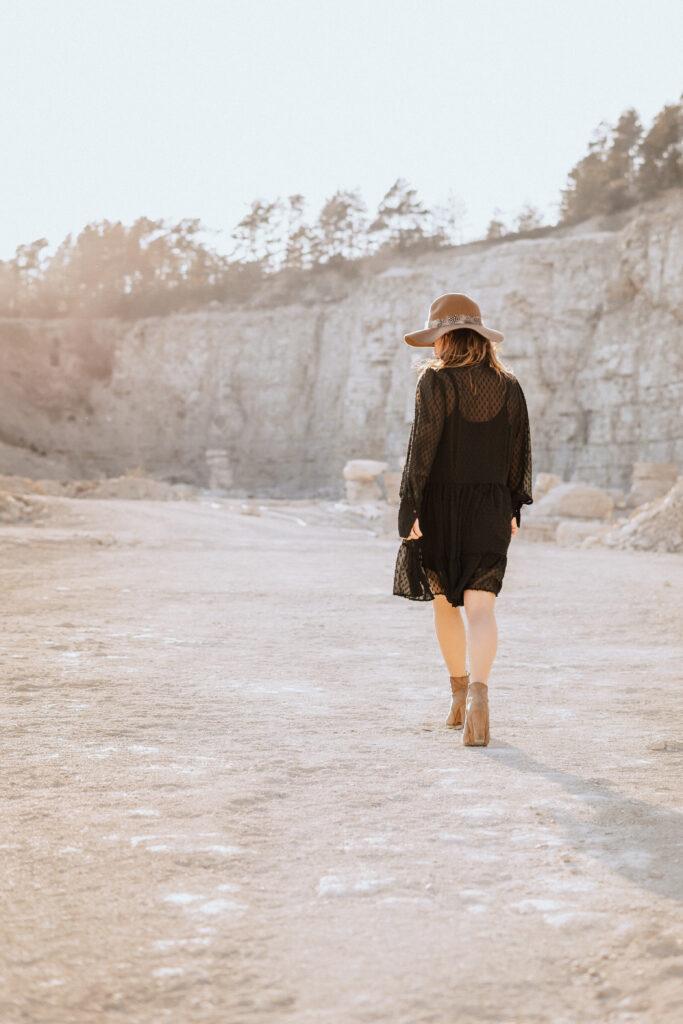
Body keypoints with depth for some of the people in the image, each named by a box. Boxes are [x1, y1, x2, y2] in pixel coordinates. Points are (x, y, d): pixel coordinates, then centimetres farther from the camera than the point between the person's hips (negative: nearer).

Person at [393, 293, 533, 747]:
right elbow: (521, 452, 8)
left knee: (444, 604, 16)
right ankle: (478, 691, -28)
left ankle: (460, 694, 29)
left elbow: (422, 446, -13)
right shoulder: (508, 386, 5)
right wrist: (514, 507, 18)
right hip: (491, 507, 2)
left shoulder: (436, 381, -7)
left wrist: (410, 508, -12)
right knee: (481, 607, -4)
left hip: (441, 504, -2)